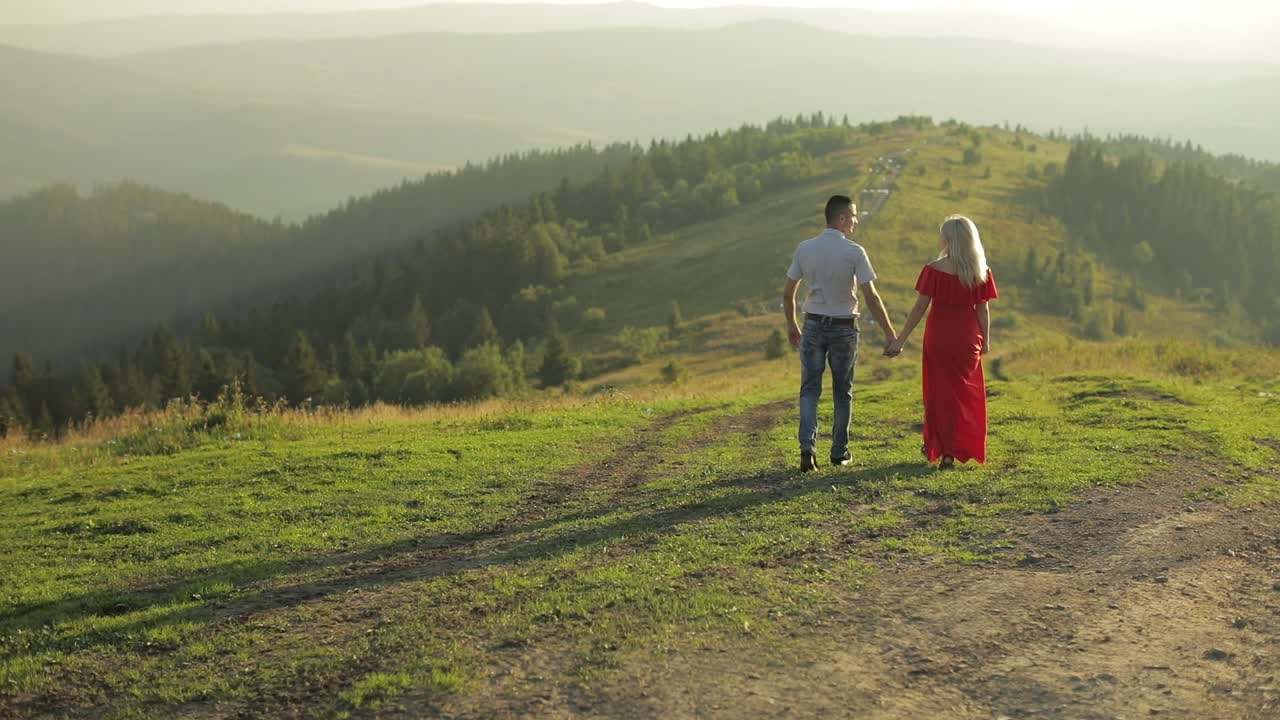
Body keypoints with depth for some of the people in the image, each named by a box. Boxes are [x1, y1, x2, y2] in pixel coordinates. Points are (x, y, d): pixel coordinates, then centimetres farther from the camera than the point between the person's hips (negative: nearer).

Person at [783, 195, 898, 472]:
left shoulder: (805, 249, -2)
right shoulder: (854, 252, -12)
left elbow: (787, 294, 2)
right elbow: (871, 297, -14)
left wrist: (791, 325, 18)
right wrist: (889, 334, -7)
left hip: (813, 325, 2)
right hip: (844, 327, -2)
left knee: (810, 389, 5)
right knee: (842, 391, 13)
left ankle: (808, 447, -12)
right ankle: (839, 451, 21)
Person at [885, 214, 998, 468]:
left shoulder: (934, 270, -11)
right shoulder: (981, 272, -4)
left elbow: (920, 307, -11)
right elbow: (983, 309, -1)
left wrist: (901, 340, -6)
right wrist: (986, 340, 10)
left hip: (939, 337, -2)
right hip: (967, 340, 2)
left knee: (939, 391, 14)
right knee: (965, 392, 12)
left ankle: (935, 446, 19)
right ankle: (952, 449, 11)